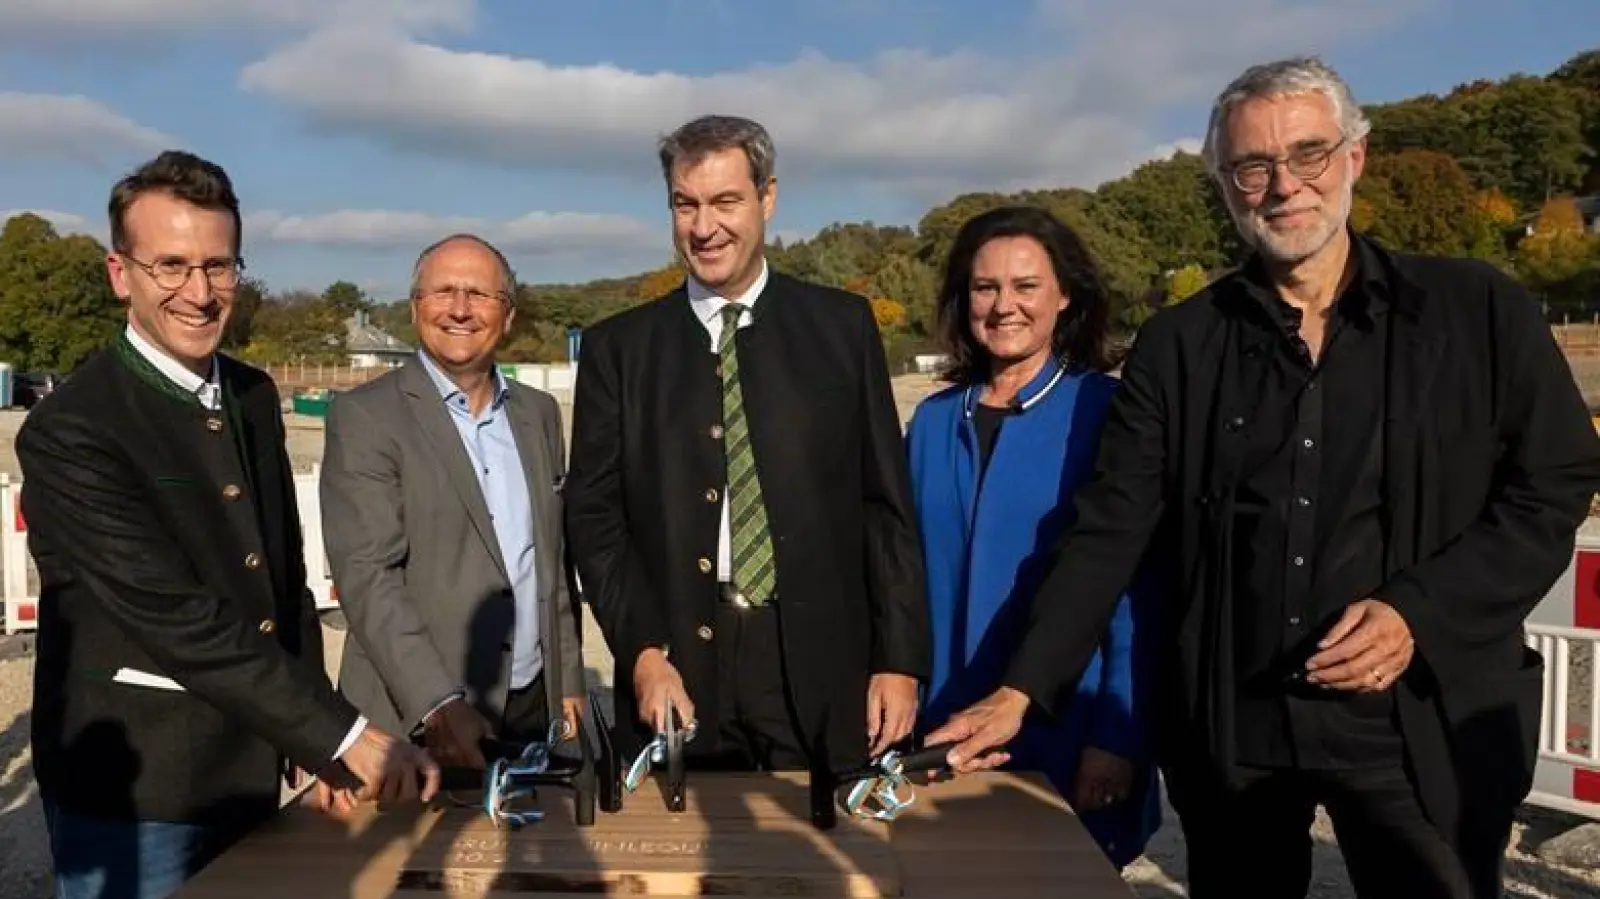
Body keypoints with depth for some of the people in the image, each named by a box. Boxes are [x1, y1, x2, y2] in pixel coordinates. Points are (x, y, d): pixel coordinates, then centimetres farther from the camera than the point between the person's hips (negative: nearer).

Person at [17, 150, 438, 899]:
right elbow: (178, 618, -24)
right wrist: (343, 737, -25)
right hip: (134, 792, -6)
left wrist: (311, 743, 2)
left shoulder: (254, 396, 4)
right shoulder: (70, 431, -18)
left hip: (249, 772, 6)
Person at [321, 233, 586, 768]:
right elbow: (366, 573, -15)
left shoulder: (539, 412, 10)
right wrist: (438, 705, -24)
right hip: (416, 725, -4)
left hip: (535, 710, 5)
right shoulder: (364, 416, -7)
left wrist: (569, 682, 10)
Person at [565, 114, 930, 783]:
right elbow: (592, 511, 4)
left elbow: (887, 505, 3)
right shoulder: (618, 348, 6)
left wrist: (900, 660, -1)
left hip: (820, 669, 0)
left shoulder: (842, 326, 5)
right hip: (678, 672, 1)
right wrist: (642, 651, -7)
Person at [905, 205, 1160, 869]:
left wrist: (1118, 738, -14)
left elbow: (1137, 586, -10)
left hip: (1067, 737, -4)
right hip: (947, 735, 4)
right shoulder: (933, 421, 5)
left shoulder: (1107, 412, -9)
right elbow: (913, 578, 8)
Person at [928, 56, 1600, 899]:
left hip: (1421, 721, -1)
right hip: (1227, 728, 1)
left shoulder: (1477, 309, -2)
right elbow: (1109, 528, -3)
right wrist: (1020, 688, -11)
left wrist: (1419, 613, -15)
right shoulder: (1177, 345, 0)